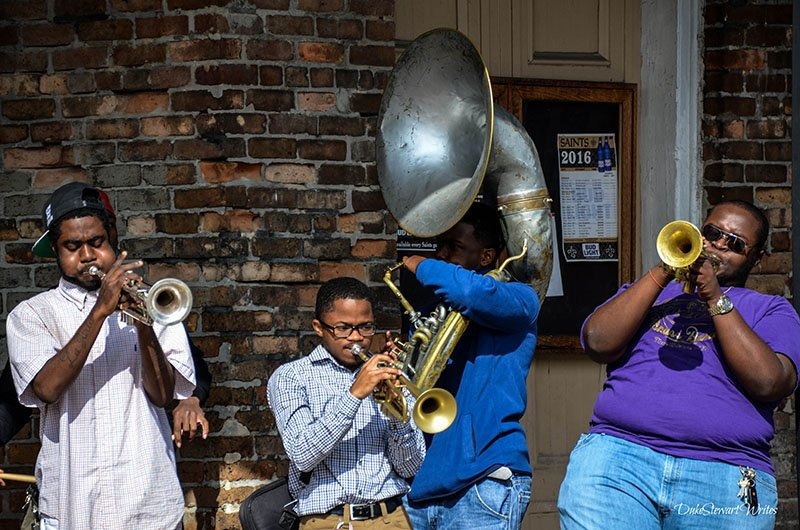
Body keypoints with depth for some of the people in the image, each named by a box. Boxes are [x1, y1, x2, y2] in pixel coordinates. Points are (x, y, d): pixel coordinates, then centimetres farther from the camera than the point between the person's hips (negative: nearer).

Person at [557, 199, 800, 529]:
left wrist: (716, 299, -2)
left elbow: (769, 383, -2)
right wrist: (663, 274, 1)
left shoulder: (770, 310, 18)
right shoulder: (649, 290, 24)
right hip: (618, 457, 1)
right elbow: (599, 345, 4)